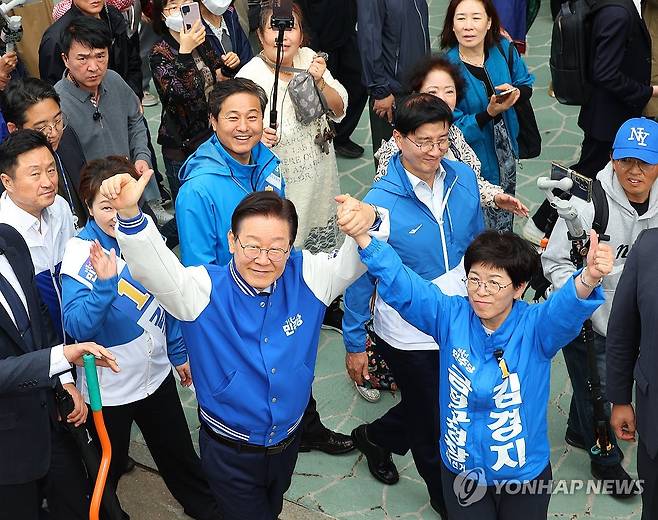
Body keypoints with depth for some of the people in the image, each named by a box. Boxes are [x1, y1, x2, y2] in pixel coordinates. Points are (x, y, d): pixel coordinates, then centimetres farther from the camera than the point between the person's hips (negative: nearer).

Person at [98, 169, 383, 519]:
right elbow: (152, 267, -36)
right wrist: (129, 213, -57)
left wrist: (367, 221, -40)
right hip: (230, 454, -4)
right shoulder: (205, 290, -23)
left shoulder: (305, 277, -13)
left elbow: (352, 262, -15)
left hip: (289, 442, 4)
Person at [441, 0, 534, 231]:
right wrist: (490, 113, -33)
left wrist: (515, 92, -16)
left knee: (504, 218, 25)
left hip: (505, 153, 5)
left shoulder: (503, 49, -10)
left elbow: (526, 84, 7)